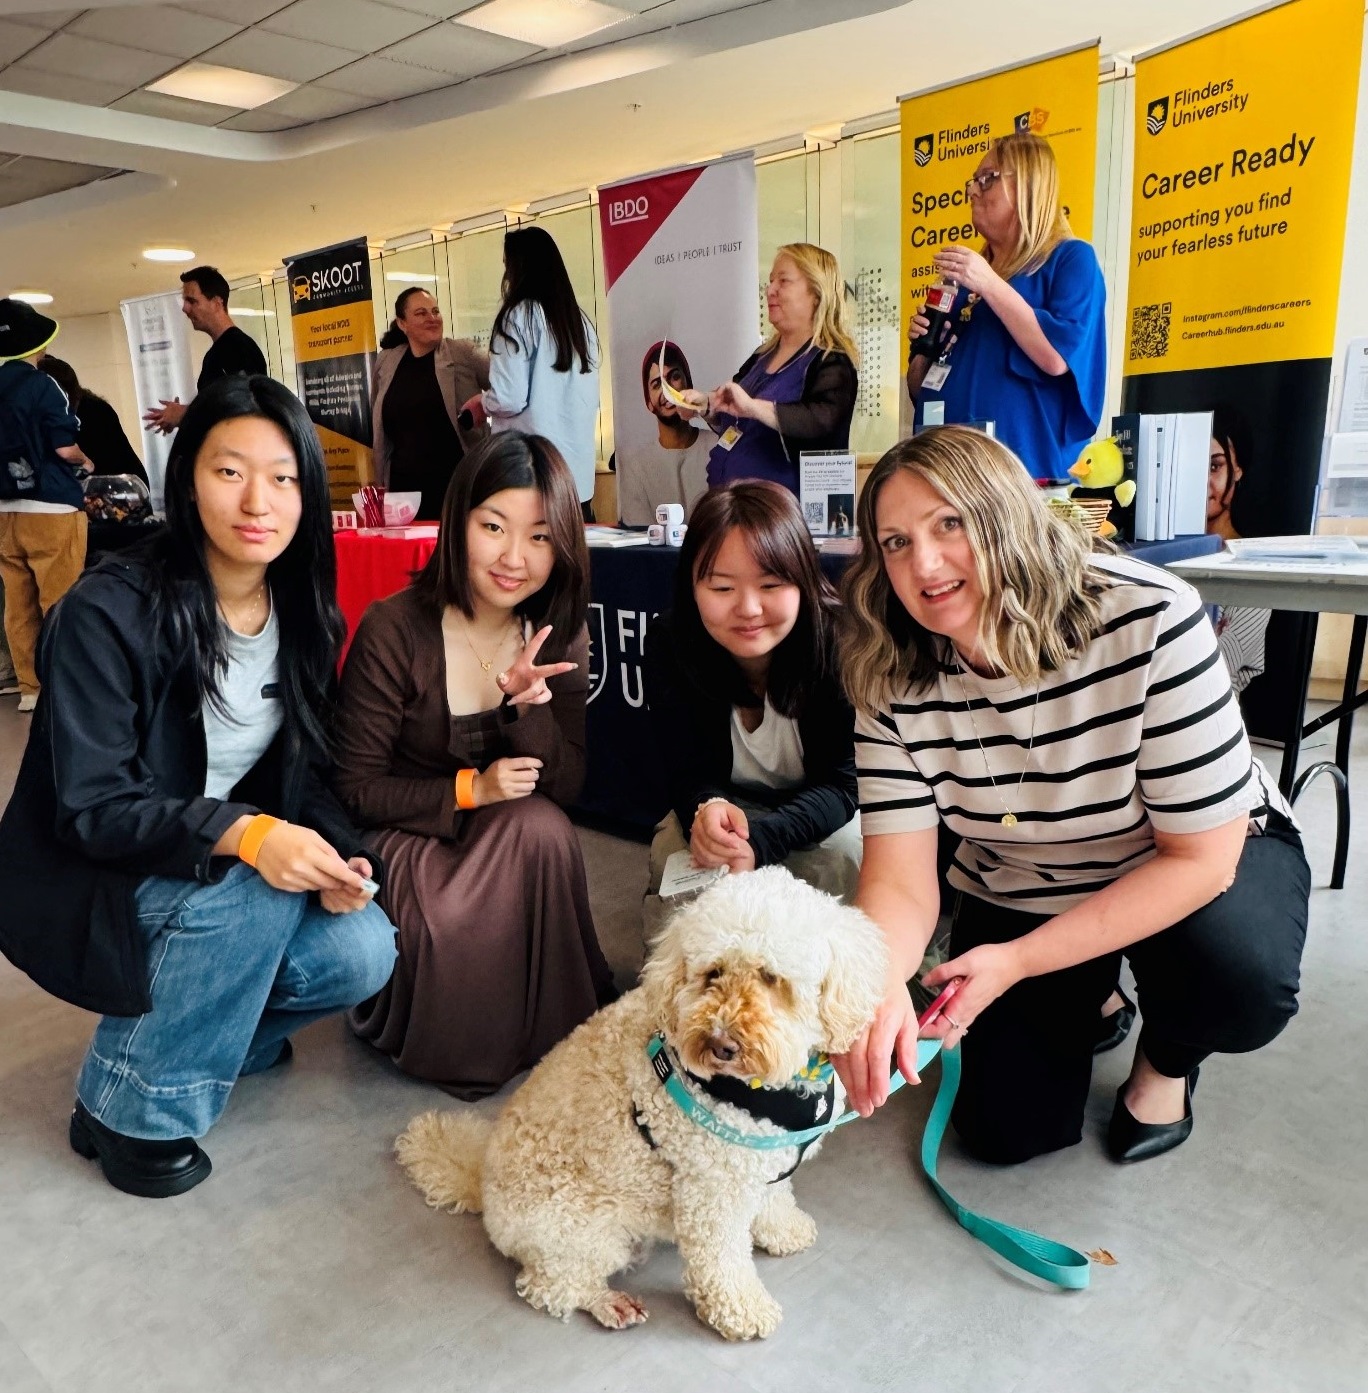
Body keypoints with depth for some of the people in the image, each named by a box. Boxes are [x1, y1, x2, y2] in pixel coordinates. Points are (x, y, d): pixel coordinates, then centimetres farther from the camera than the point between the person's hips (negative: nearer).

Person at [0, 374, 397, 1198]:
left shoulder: (304, 618, -3)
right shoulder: (110, 611, -21)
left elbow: (304, 773, 1)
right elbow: (91, 808, -22)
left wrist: (333, 853, -20)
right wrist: (242, 834, -38)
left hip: (238, 871, 5)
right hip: (90, 885, -5)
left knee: (363, 953, -18)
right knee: (251, 895, -33)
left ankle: (202, 1028, 11)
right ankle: (127, 1106, -8)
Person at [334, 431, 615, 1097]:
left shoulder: (558, 637, -6)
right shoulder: (394, 631, -19)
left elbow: (566, 785, -10)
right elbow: (356, 788, -13)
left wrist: (529, 703, -28)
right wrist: (471, 790, -24)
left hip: (517, 839, 4)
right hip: (406, 836, -3)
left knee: (544, 828, -29)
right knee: (455, 928, -32)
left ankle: (548, 1030, -6)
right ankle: (445, 1044, 3)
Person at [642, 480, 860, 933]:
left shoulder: (838, 641, -27)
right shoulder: (669, 643, -20)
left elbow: (842, 781, -26)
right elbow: (686, 770, -17)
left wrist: (758, 841, -44)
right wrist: (706, 810, -43)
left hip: (817, 810, -1)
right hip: (724, 804, 1)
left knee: (844, 852, -30)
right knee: (672, 853, -27)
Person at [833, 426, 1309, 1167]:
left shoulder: (1150, 619, -31)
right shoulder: (894, 681, -21)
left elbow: (1201, 854, -25)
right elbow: (900, 878, -23)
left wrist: (1018, 963, -29)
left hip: (1209, 858, -2)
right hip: (1016, 894, 2)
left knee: (1239, 986, -33)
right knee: (1008, 1129, -2)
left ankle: (1167, 1059, 5)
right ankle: (1085, 1003, 30)